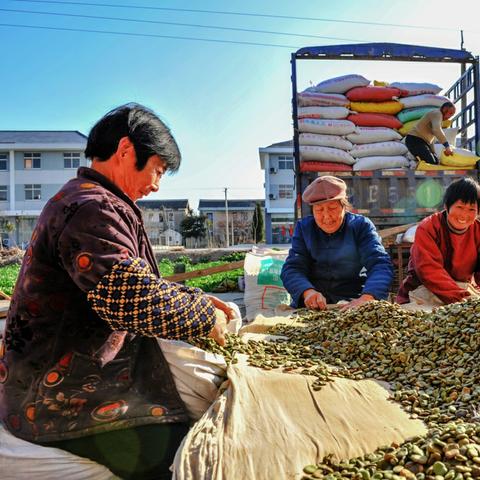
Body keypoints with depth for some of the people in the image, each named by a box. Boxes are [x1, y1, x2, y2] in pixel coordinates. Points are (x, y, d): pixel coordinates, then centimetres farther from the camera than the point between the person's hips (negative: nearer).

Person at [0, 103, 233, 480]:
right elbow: (132, 298, -31)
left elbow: (134, 281, 21)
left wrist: (194, 297, 8)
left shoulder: (85, 200, 17)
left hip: (74, 372, 10)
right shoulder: (91, 206, -19)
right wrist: (202, 316, -14)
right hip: (59, 394, -10)